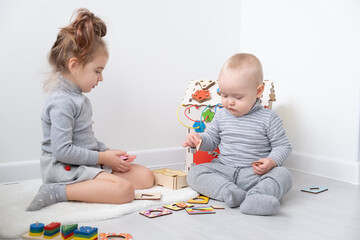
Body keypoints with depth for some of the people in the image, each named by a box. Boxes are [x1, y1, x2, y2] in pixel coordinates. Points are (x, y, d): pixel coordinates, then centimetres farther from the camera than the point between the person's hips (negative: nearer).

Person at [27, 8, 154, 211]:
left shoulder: (78, 97, 13)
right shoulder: (62, 102, -18)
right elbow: (62, 150, -24)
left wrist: (107, 152, 5)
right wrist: (103, 157, -15)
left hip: (87, 163, 10)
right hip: (64, 169, -10)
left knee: (146, 177, 2)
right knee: (124, 190, -29)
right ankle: (58, 192, -20)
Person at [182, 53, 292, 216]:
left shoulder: (268, 119, -6)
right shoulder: (221, 115, 7)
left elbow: (282, 146, 0)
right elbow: (212, 139, 17)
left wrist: (271, 161, -20)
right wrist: (199, 139, -5)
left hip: (255, 173, -3)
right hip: (223, 170, 3)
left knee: (283, 175, -29)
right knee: (194, 174, -17)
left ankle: (256, 197, -51)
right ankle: (228, 191, -36)